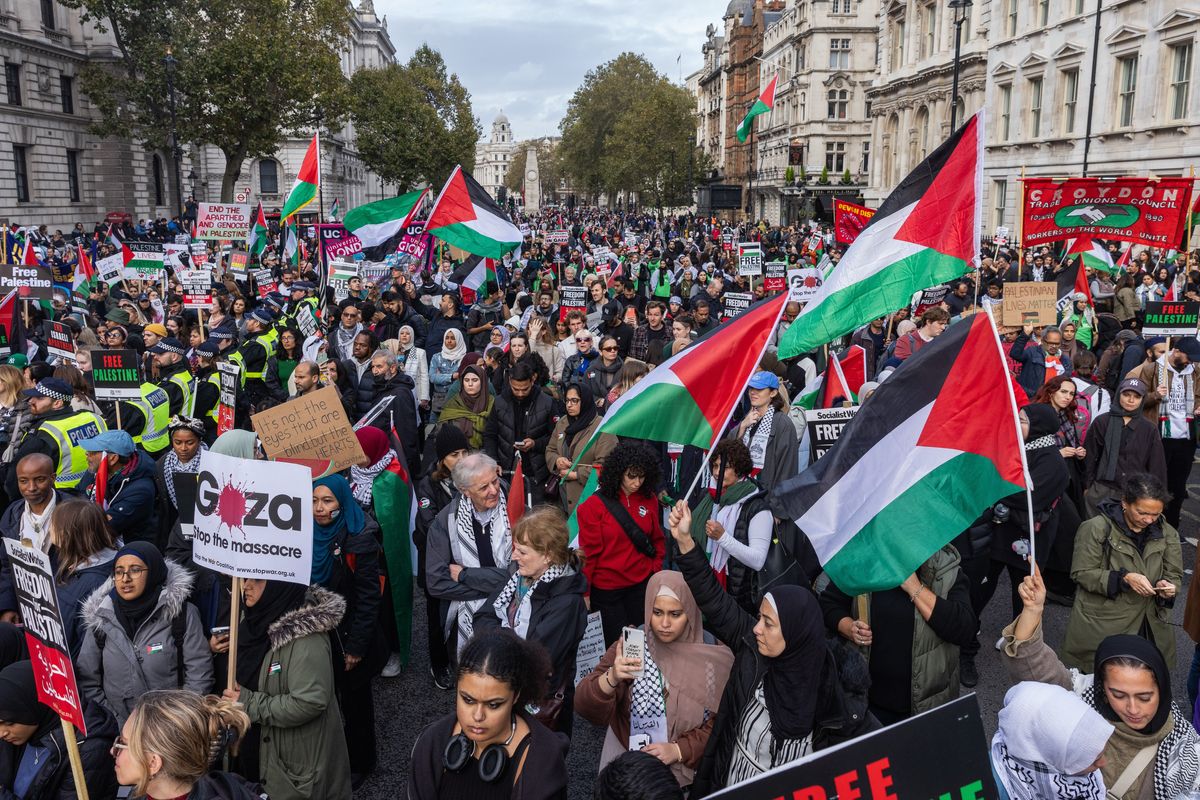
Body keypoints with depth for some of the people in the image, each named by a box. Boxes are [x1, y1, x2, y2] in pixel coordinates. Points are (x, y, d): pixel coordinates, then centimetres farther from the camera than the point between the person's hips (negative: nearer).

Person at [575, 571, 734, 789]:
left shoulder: (713, 657, -6)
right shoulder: (629, 646, -7)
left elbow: (722, 722, 1)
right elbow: (586, 708, -15)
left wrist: (679, 750, -12)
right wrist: (611, 678, -34)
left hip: (687, 771, -2)